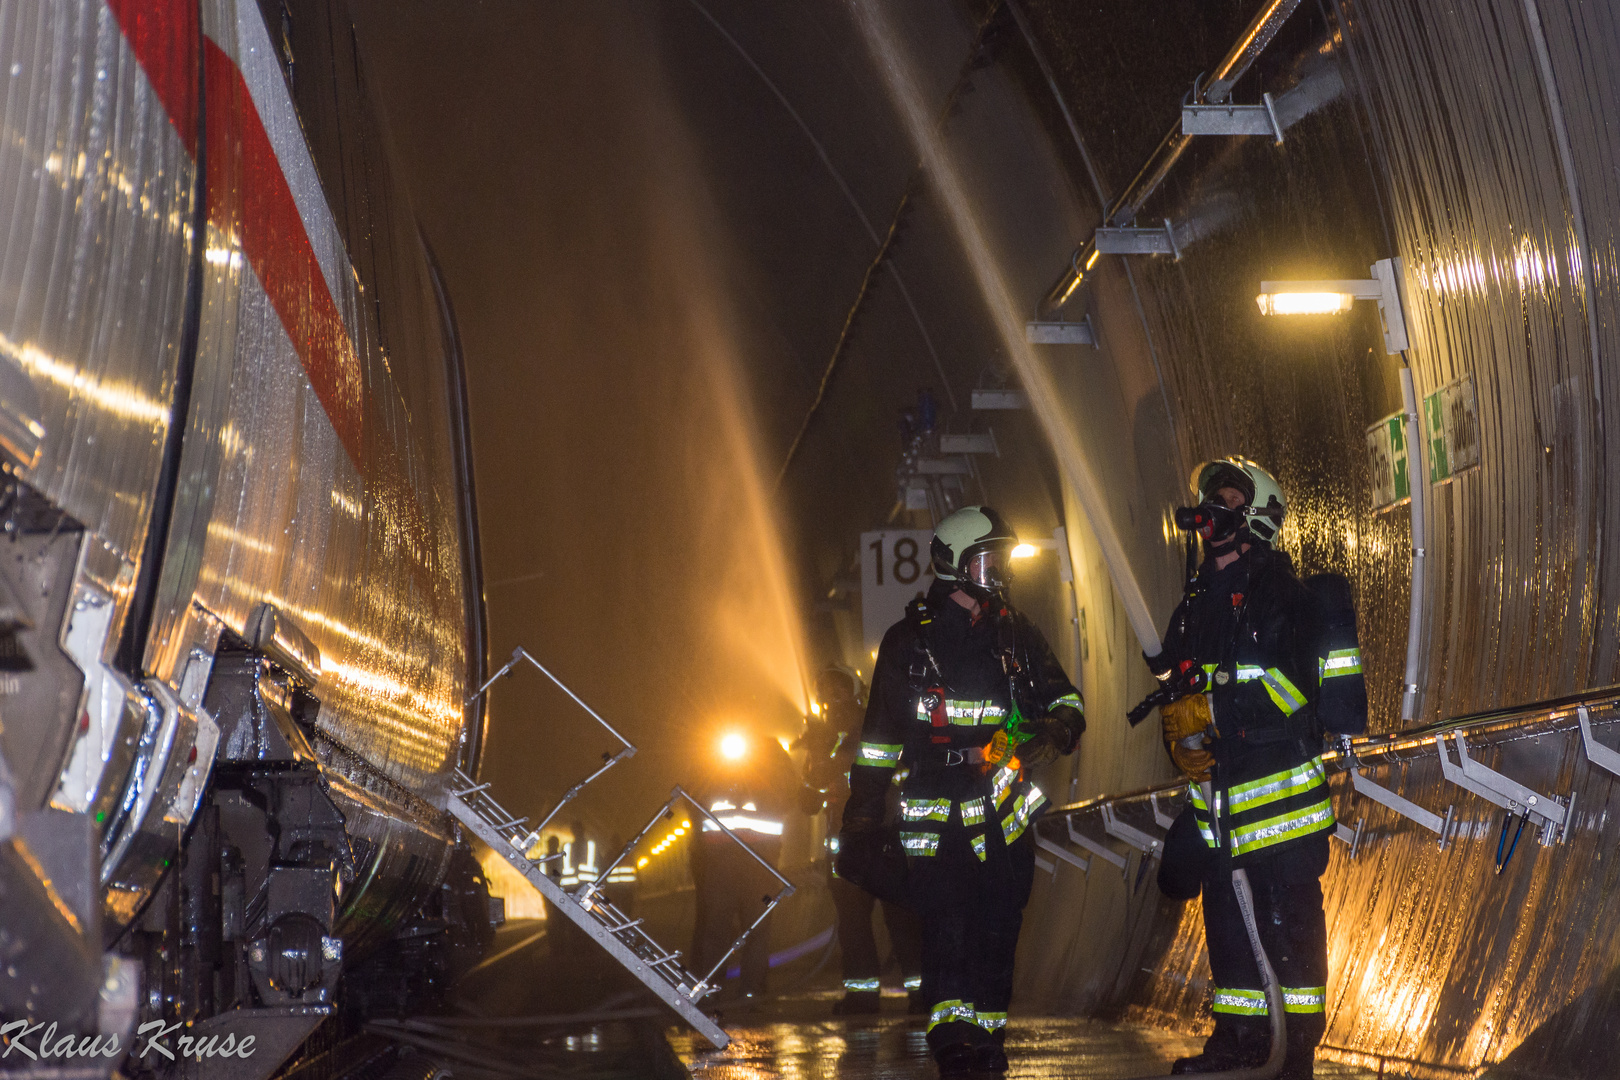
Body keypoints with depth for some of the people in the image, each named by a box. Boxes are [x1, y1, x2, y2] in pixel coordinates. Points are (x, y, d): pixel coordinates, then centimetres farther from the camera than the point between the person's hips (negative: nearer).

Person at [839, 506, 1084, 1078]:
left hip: (1003, 809, 3)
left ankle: (987, 1033, 12)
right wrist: (862, 814, 5)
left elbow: (1065, 702, 13)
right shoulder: (908, 640, 6)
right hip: (935, 811, -3)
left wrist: (1056, 730, -12)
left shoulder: (1017, 635, 13)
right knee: (945, 919, -16)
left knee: (997, 925, 3)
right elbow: (880, 733, 9)